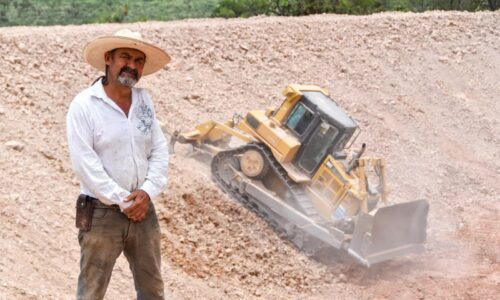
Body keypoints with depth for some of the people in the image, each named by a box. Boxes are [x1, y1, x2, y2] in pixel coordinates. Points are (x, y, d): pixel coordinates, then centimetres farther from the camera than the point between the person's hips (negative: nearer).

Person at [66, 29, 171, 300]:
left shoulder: (144, 100, 6)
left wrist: (147, 192, -11)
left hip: (143, 210, 6)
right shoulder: (84, 105, -12)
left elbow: (159, 151, 5)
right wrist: (122, 201, -16)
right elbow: (84, 163, -17)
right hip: (102, 213, -6)